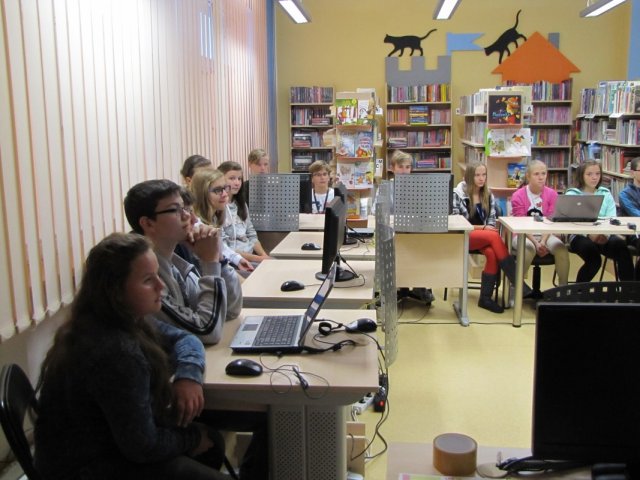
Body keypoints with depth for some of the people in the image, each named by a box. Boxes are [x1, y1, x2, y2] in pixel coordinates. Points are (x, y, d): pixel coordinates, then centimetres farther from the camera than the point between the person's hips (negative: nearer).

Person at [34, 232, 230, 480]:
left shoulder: (126, 320, -6)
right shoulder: (116, 353, -33)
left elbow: (182, 338, 7)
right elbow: (142, 446, -26)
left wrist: (188, 375, -13)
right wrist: (193, 439, -9)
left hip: (107, 439, 9)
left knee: (213, 443, 14)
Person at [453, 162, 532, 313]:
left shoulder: (488, 195, 9)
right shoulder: (458, 194, -6)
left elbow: (491, 220, 9)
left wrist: (489, 229, -15)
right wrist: (482, 227, -16)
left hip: (484, 236, 4)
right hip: (463, 237, -4)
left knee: (492, 254, -31)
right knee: (495, 237, -31)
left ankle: (485, 297, -22)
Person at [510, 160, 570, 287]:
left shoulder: (552, 194, 1)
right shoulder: (518, 196, -6)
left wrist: (543, 241, -20)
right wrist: (535, 243, -21)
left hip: (545, 234, 3)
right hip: (523, 235, -3)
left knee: (561, 248, -26)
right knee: (529, 248, -36)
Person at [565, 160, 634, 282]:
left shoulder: (606, 194, 16)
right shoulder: (572, 194, 6)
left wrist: (605, 234, -20)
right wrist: (590, 234, -24)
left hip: (604, 236, 3)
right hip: (580, 236, -3)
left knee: (620, 244, -29)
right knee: (594, 259, -32)